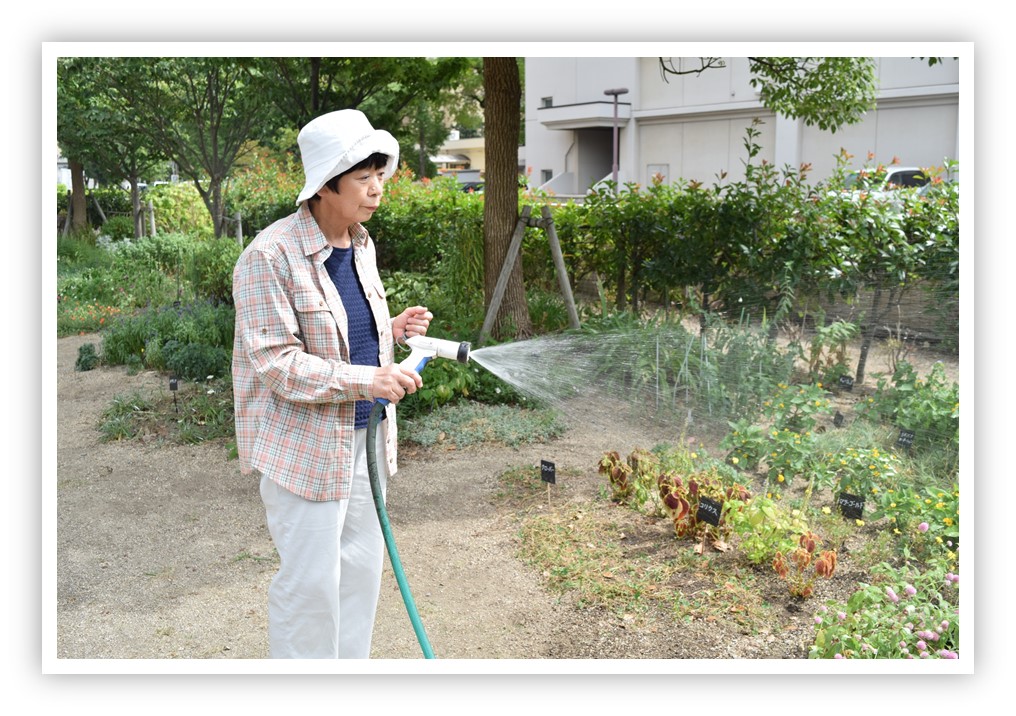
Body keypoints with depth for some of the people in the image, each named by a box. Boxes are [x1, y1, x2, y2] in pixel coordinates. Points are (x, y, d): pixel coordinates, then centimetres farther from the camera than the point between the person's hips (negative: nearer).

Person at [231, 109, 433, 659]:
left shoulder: (361, 244, 8)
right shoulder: (270, 256, -18)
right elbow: (275, 363, -21)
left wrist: (393, 329, 1)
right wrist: (366, 380, -28)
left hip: (363, 434, 8)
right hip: (303, 442, -8)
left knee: (361, 566, 17)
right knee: (310, 578, 2)